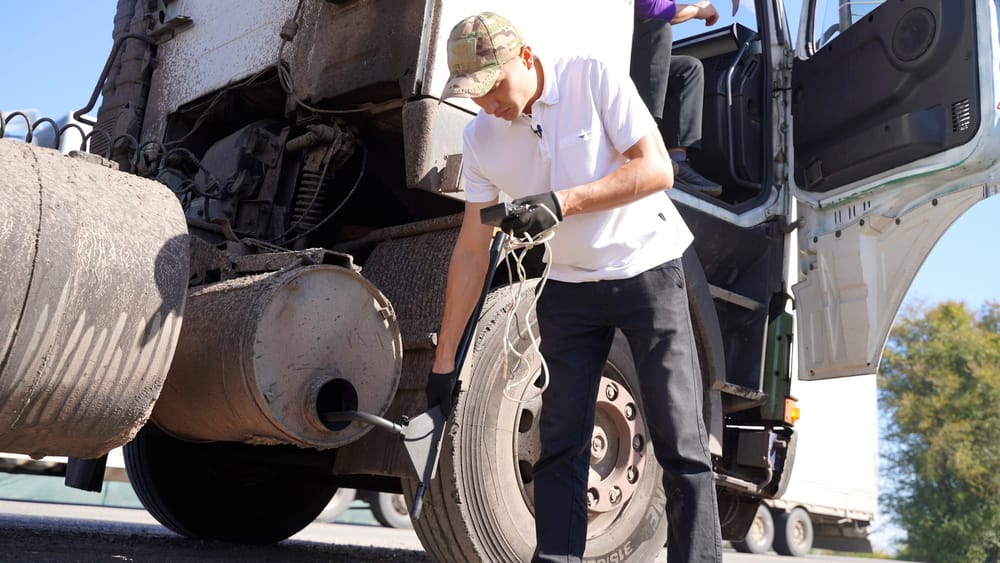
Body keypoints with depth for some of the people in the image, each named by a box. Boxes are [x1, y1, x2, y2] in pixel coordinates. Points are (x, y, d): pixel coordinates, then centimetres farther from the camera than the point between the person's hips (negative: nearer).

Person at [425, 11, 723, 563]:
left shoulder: (593, 79, -14)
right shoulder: (479, 138, -3)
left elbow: (656, 169, -17)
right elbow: (470, 251, 1)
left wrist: (562, 202, -29)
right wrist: (444, 360, 0)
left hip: (648, 271, -3)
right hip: (569, 287, 4)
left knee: (681, 443, -4)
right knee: (559, 445, 1)